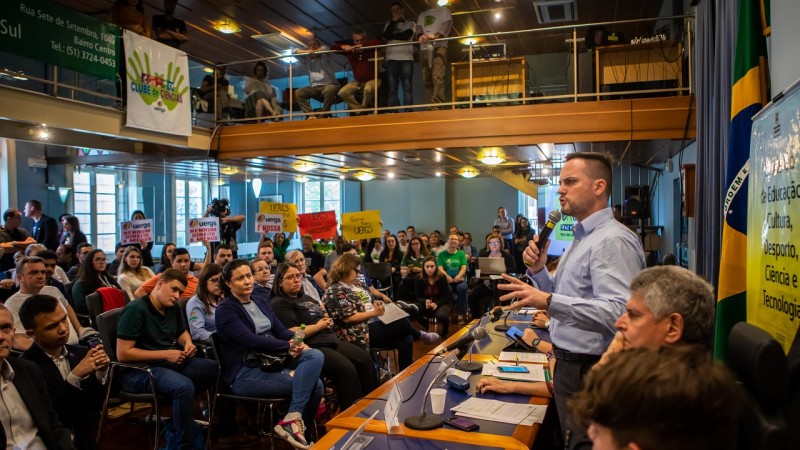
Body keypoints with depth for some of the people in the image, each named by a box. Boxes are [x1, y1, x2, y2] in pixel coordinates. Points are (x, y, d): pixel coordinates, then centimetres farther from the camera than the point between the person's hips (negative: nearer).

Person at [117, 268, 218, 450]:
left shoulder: (172, 309, 7)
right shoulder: (135, 310, -17)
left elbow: (182, 332, 26)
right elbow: (122, 354, -21)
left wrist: (188, 343, 1)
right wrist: (165, 354, -21)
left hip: (170, 363, 9)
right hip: (139, 370, -9)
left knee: (217, 368, -3)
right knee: (184, 386, -34)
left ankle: (180, 417, -1)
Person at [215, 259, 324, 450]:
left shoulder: (261, 303, 17)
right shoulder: (225, 310, -6)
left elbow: (280, 330, 10)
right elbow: (251, 340, -18)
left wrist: (297, 342, -12)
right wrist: (289, 346, -16)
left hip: (272, 362, 7)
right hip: (245, 373, -7)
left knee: (315, 355, -23)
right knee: (314, 384, -23)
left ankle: (293, 419, -24)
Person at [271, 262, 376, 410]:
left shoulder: (306, 298, 22)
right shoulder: (280, 303, -6)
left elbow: (324, 319, 30)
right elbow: (291, 334, -19)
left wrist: (328, 320, 4)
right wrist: (319, 326, -8)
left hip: (331, 341, 10)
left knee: (365, 359, -3)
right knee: (347, 369, -26)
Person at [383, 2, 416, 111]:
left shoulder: (411, 24, 16)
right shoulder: (389, 24, 22)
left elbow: (406, 36, -4)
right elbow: (385, 36, 2)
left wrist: (391, 37, 3)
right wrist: (393, 21, 4)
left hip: (406, 58, -2)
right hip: (391, 59, 2)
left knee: (407, 87, -12)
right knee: (392, 89, -7)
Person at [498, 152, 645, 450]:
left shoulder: (612, 240, -20)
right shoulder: (582, 238, 13)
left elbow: (617, 313, -32)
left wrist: (549, 301, -38)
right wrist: (538, 271, 2)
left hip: (591, 372, -10)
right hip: (570, 366, 10)